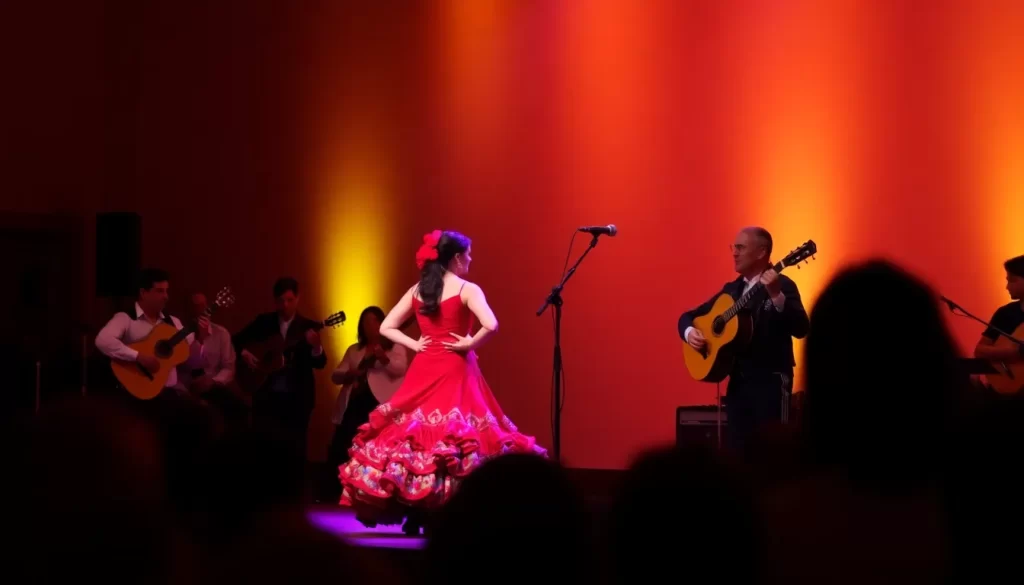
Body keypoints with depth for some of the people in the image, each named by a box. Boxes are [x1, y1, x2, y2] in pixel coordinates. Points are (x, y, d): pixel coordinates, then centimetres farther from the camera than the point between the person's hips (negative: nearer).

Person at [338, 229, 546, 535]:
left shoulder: (416, 291, 8)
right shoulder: (467, 289, -7)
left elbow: (386, 327, 10)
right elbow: (491, 326, -22)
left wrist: (414, 344, 6)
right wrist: (469, 345, -8)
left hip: (423, 371, 5)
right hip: (455, 371, -5)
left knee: (415, 430, 8)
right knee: (455, 433, -3)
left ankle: (413, 516, 7)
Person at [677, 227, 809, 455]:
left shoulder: (782, 285, -5)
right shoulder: (731, 289, 15)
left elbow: (801, 329, -20)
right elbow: (688, 316, 20)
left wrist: (776, 296, -34)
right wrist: (690, 331, -4)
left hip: (770, 380, -7)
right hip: (738, 381, 7)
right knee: (738, 449, 7)